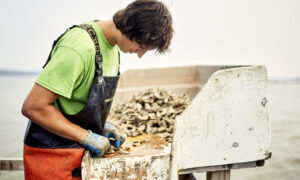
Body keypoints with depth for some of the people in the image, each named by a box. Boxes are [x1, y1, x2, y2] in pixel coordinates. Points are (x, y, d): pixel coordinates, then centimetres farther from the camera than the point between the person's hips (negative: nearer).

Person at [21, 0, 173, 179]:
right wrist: (87, 137, -22)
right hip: (53, 154, -8)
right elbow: (33, 107, -26)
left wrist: (103, 124, 2)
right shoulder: (80, 48, -27)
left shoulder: (111, 43, 2)